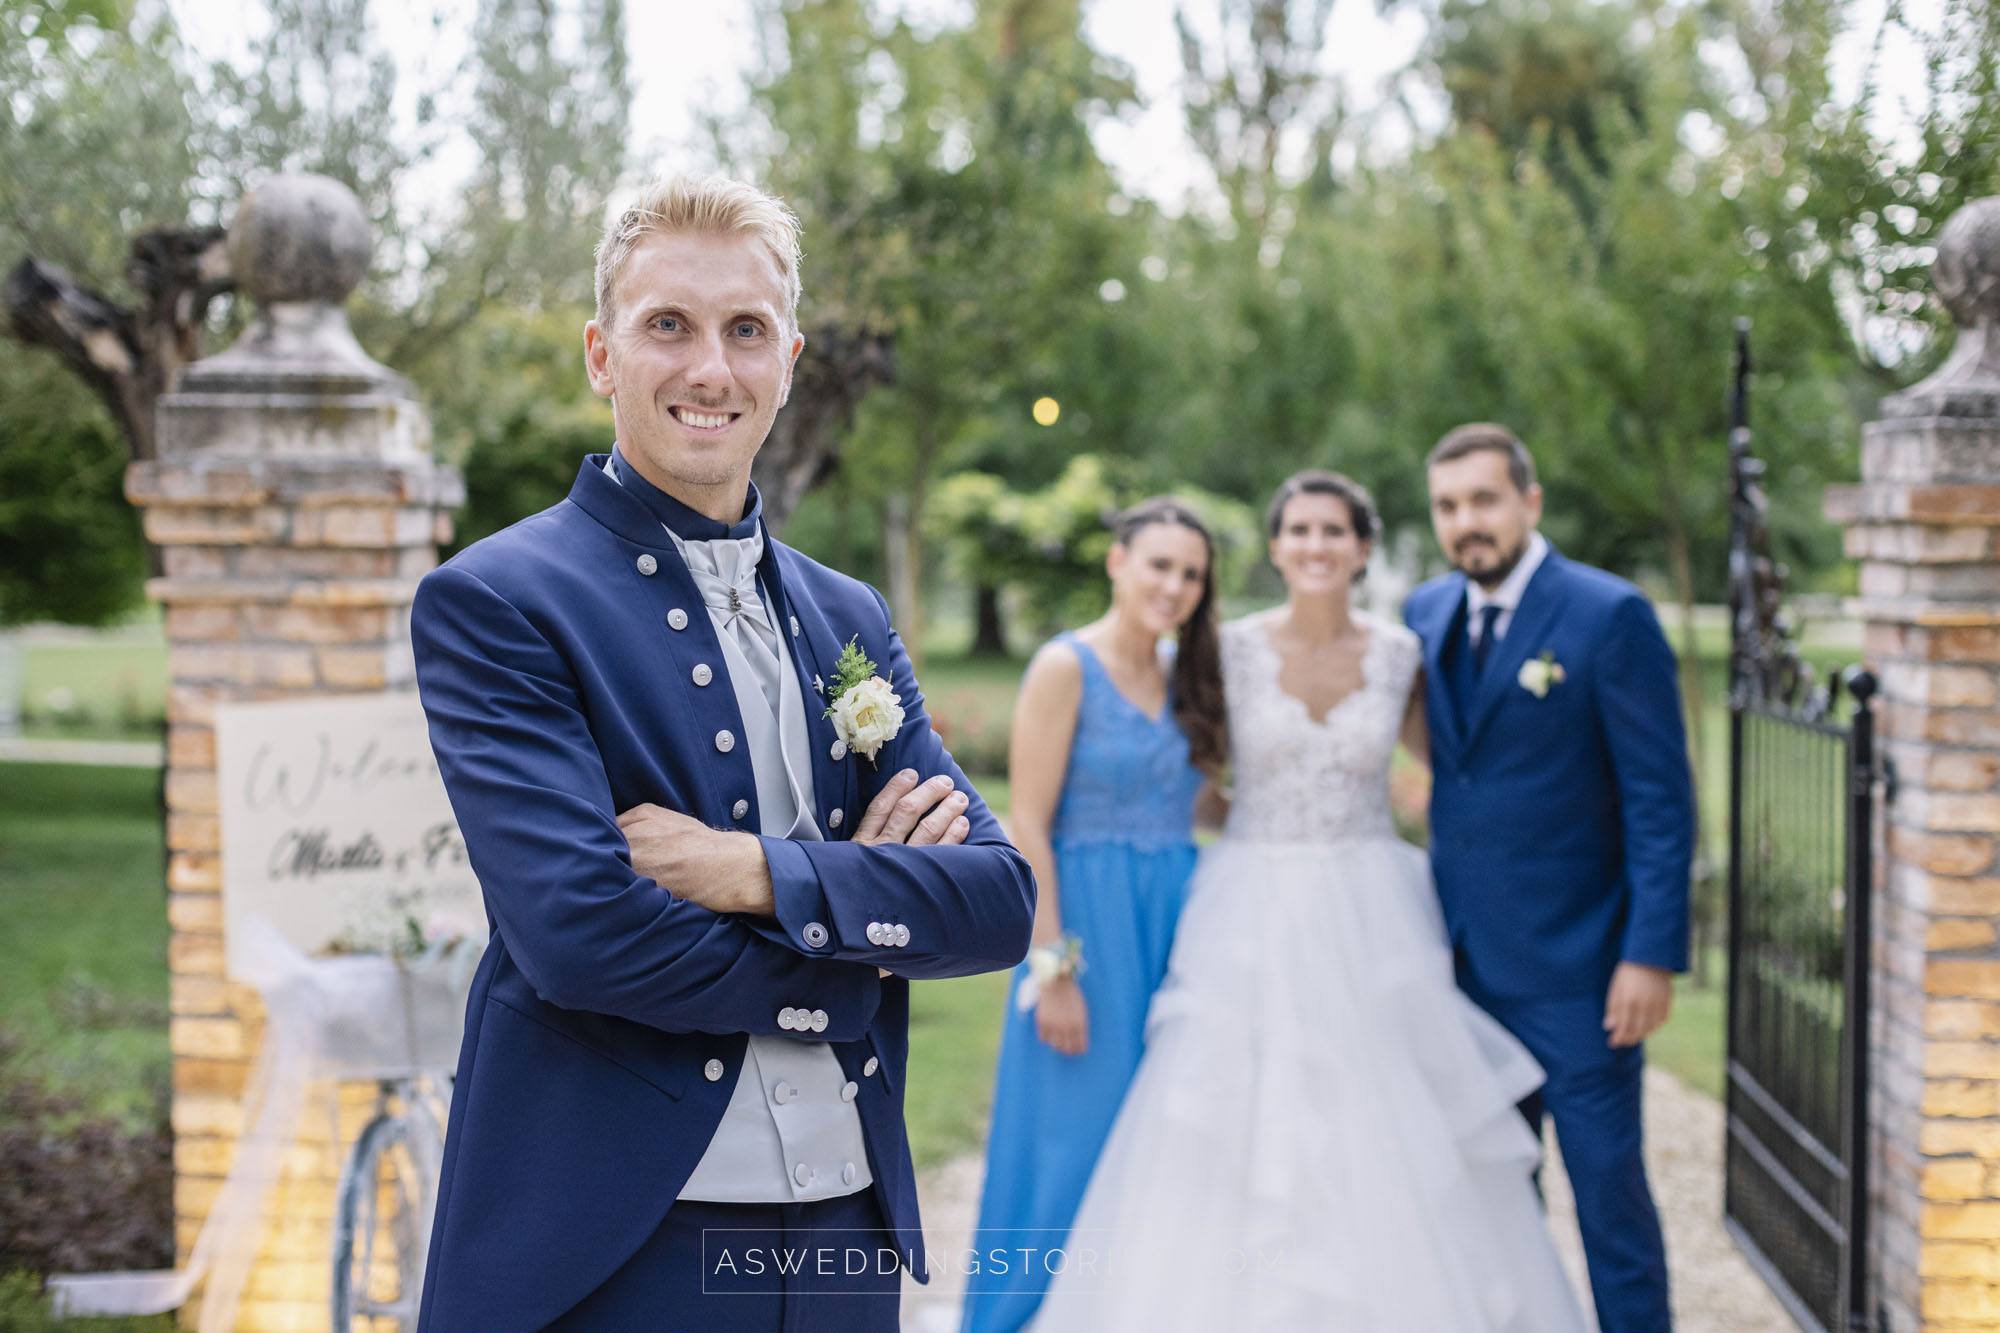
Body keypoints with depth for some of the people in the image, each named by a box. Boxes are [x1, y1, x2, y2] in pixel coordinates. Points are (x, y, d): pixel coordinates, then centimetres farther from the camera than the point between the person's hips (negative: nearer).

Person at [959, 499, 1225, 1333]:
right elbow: (1027, 827, -13)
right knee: (1077, 1133, -1)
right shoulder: (1065, 668, -9)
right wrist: (1052, 967, -17)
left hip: (1175, 926, 6)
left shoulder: (1184, 676, 11)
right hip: (1089, 921, -6)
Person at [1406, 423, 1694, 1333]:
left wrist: (1653, 954, -16)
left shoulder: (1609, 617, -10)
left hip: (1574, 965, -6)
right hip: (1467, 959, 6)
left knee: (1606, 1179, 0)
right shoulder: (1426, 615, 8)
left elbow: (1662, 800, -11)